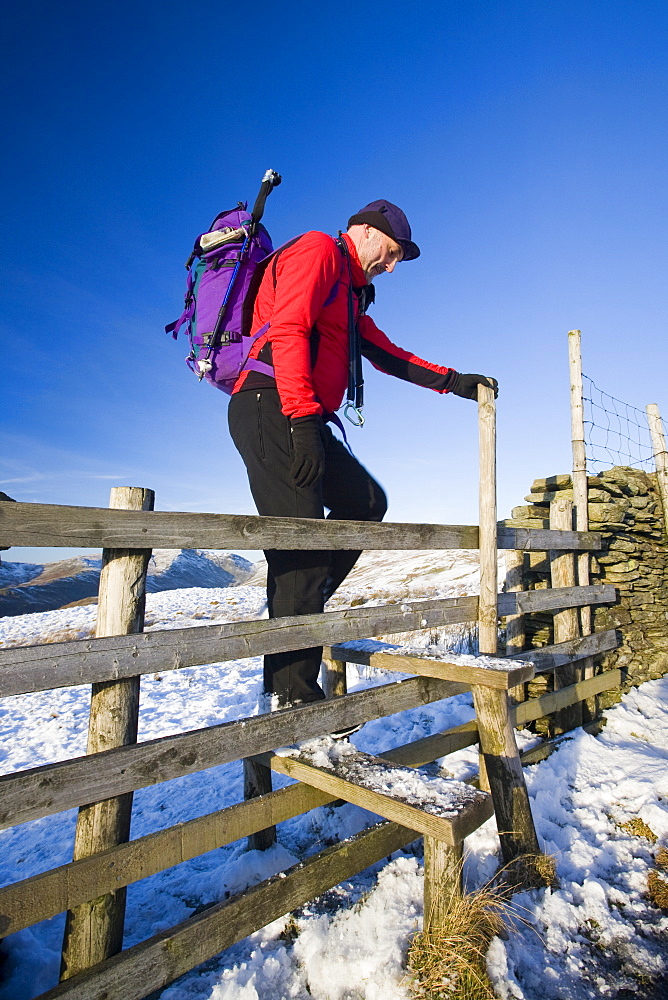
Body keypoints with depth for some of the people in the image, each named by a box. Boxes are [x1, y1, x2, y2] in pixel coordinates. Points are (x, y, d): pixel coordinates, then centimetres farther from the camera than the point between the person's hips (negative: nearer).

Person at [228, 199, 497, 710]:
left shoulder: (349, 295, 32)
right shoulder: (318, 250, 3)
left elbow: (388, 354, 30)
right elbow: (287, 331, -14)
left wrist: (453, 380, 25)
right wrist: (304, 419, -24)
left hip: (304, 421, 10)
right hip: (271, 407, -10)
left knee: (366, 502, 7)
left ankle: (296, 607, 6)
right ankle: (295, 694, -11)